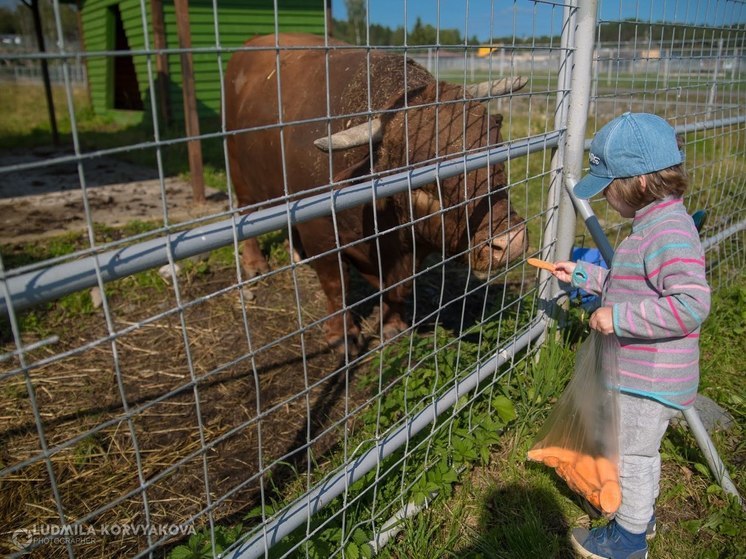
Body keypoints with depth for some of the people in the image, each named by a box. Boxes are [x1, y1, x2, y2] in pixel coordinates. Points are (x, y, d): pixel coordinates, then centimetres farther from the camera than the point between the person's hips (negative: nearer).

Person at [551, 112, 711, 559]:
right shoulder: (656, 224, 5)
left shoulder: (670, 232, -27)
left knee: (633, 456, 10)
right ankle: (641, 514, 50)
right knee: (642, 451, 27)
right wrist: (584, 275, 16)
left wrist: (619, 317, -32)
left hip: (649, 380, -10)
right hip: (645, 373, 10)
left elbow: (691, 304, -35)